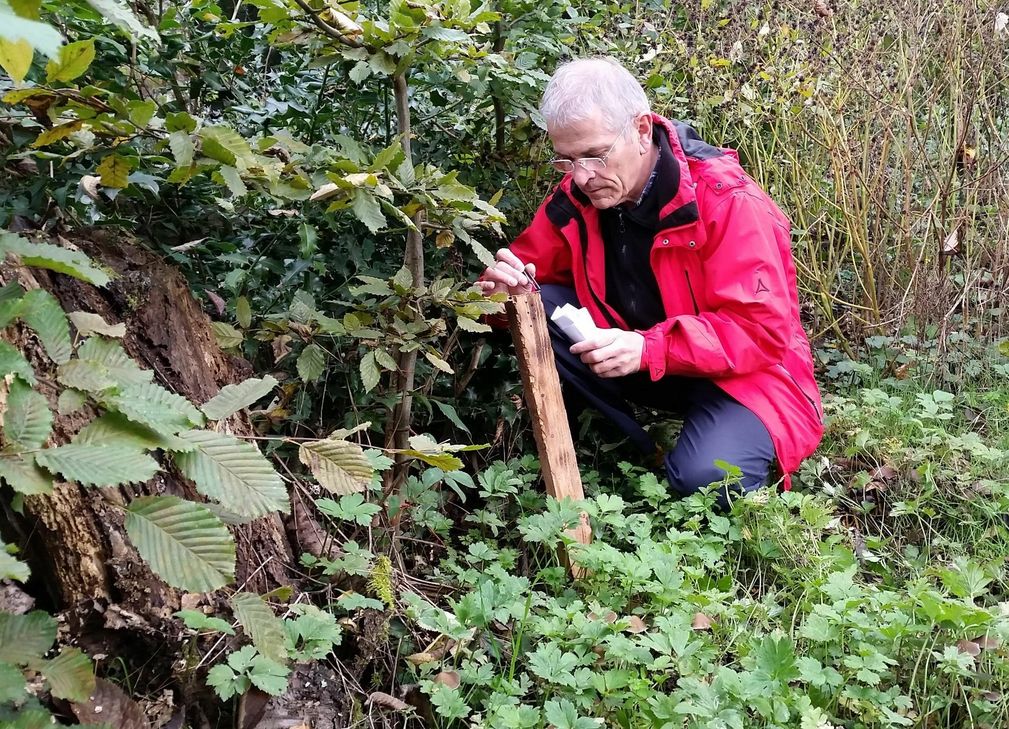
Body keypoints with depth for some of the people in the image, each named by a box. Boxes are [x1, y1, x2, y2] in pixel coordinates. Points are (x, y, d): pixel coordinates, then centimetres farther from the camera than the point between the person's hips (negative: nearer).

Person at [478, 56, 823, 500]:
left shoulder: (728, 202, -23)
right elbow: (528, 269, 3)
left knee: (707, 477, -34)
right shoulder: (576, 197, -6)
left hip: (738, 373, -5)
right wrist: (506, 285, -24)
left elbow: (763, 331, -26)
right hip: (640, 369, 6)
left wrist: (648, 348, -39)